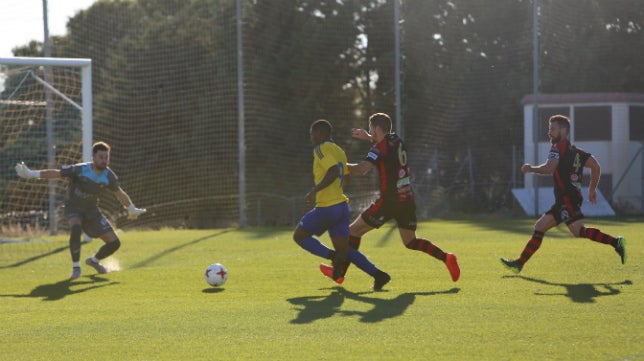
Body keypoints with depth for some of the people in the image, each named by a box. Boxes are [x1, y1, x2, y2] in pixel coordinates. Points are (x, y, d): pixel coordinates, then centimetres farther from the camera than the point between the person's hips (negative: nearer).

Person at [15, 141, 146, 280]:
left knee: (114, 243, -3)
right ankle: (76, 268, -25)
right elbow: (56, 173, -23)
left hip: (91, 211, 4)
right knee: (76, 228, -40)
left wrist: (132, 209, 19)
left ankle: (94, 260, 28)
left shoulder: (108, 176, -11)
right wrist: (31, 174, -31)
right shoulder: (80, 170, -24)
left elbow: (120, 194, 7)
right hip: (74, 208, -4)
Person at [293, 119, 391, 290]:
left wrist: (314, 191, -25)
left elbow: (334, 171, -25)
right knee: (345, 250, 11)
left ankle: (333, 256, -12)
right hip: (342, 205, 8)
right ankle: (378, 275, -4)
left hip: (327, 208, -8)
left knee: (299, 236, 8)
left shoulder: (321, 149, -10)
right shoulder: (339, 151, 16)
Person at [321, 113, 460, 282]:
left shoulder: (380, 148, -14)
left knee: (354, 231, 4)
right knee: (410, 242, 17)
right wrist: (367, 137, 37)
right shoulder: (396, 139, 10)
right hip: (408, 200, 7)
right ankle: (446, 258, -2)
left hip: (390, 201, -7)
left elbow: (361, 169, -27)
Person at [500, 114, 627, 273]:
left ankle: (615, 242, -27)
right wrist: (592, 188, 20)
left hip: (567, 198, -10)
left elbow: (549, 168, -19)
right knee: (540, 226, 11)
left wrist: (531, 169, -3)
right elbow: (596, 166, 16)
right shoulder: (575, 151, 21)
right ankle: (519, 264, 12)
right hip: (563, 200, 10)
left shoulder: (558, 147, -4)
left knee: (579, 231, -22)